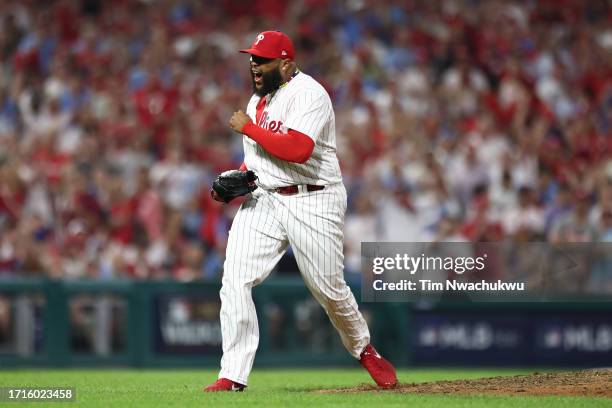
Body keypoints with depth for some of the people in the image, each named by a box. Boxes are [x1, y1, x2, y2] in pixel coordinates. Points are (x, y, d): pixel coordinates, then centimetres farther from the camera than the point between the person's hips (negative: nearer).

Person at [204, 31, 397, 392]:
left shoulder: (308, 94, -14)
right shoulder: (259, 98, 14)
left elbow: (297, 149, -28)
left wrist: (248, 128, -19)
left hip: (313, 203, -7)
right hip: (262, 200, 7)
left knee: (329, 288, 3)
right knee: (235, 280, -11)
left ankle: (363, 348, 33)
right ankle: (233, 376, -9)